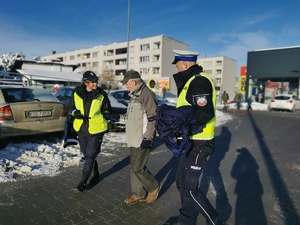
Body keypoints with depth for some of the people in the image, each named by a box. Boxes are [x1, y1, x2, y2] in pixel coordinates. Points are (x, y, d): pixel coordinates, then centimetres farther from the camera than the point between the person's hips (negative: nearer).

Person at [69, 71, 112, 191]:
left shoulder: (101, 94, -10)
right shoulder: (77, 93, -4)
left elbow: (107, 108, 3)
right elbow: (71, 107, 7)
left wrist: (106, 114, -15)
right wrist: (75, 112, -12)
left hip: (96, 129, -4)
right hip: (82, 128, 4)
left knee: (90, 155, 1)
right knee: (86, 153, 18)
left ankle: (84, 180, 18)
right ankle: (95, 173, 41)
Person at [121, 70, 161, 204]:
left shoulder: (146, 94, -17)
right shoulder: (133, 95, 14)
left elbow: (153, 118, -21)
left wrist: (147, 138, -21)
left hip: (142, 140, -10)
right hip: (133, 140, 10)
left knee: (138, 168, -4)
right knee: (134, 167, 14)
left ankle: (154, 187, 21)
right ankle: (138, 194, 28)